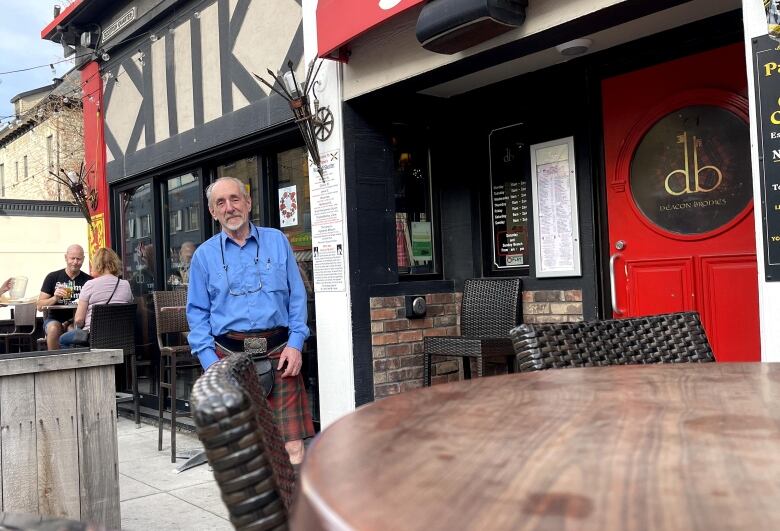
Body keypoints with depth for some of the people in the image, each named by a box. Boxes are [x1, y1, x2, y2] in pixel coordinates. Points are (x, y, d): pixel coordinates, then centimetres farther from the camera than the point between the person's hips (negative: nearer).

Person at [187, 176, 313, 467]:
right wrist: (210, 361, -3)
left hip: (279, 352, 0)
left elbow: (297, 296, 8)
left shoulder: (277, 241, 10)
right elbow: (197, 313, 8)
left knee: (292, 442, -7)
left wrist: (295, 343, -4)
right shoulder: (204, 255, 10)